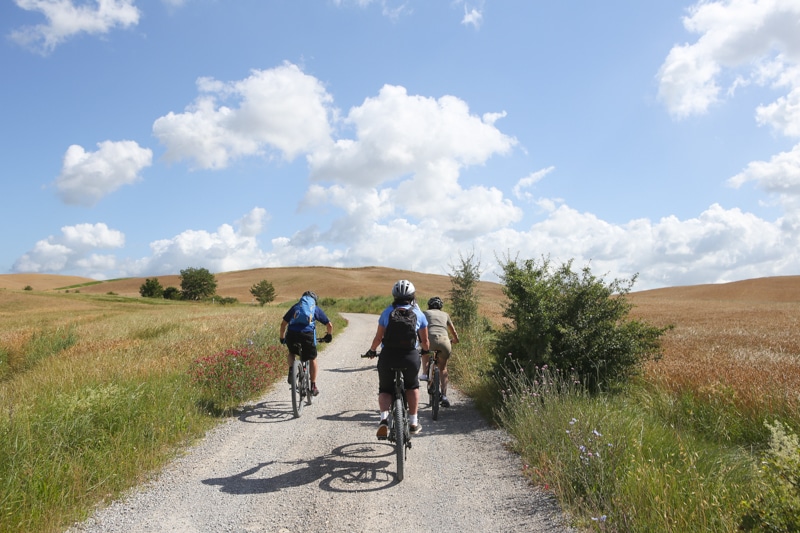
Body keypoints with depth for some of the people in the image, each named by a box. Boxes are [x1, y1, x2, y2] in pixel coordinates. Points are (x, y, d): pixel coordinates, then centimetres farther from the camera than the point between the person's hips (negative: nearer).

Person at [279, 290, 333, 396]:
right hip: (308, 334, -1)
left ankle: (291, 369, 4)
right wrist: (329, 335, 41)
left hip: (292, 334, 1)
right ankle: (313, 386, 20)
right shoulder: (316, 309, 23)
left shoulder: (295, 307, 26)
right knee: (312, 359, 20)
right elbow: (329, 325, 24)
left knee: (291, 353, 31)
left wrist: (282, 337, 33)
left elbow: (283, 323, 21)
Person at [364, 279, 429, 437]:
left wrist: (371, 351, 26)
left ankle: (384, 418, -5)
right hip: (410, 356, 0)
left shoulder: (387, 312, 9)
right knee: (412, 387, 27)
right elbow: (425, 341, 14)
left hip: (388, 356, 0)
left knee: (385, 389, 19)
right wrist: (426, 350, 36)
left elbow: (378, 337, 8)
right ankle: (413, 422, 24)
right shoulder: (418, 313, 9)